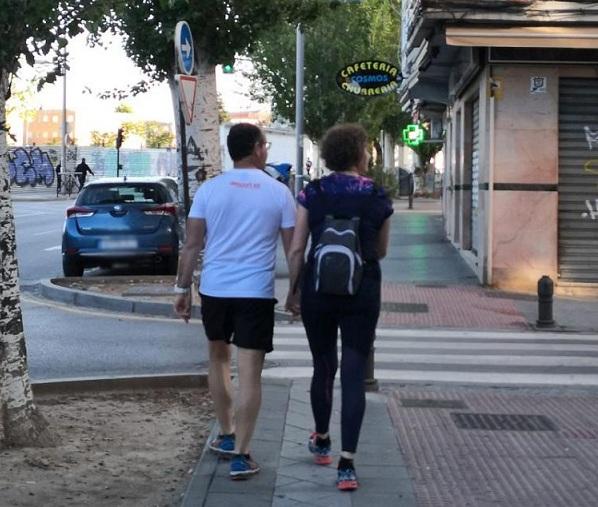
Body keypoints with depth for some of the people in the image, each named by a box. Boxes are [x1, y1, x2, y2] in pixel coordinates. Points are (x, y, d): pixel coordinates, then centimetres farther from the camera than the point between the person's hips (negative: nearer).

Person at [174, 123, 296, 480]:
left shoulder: (210, 190, 2)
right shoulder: (279, 193, 0)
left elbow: (192, 245, 1)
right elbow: (292, 249, 3)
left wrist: (182, 288, 9)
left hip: (214, 289, 2)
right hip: (257, 291, -2)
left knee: (218, 358, 23)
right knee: (250, 373, -1)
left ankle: (228, 436, 29)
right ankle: (240, 454, -4)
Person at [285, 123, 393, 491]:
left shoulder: (312, 194, -1)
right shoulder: (378, 198, -1)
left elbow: (297, 249, -2)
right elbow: (380, 251, 11)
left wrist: (293, 291, 8)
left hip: (318, 289, 2)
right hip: (362, 293, -1)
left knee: (323, 367, 19)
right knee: (354, 375, 0)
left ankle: (322, 442, 36)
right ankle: (347, 464, -8)